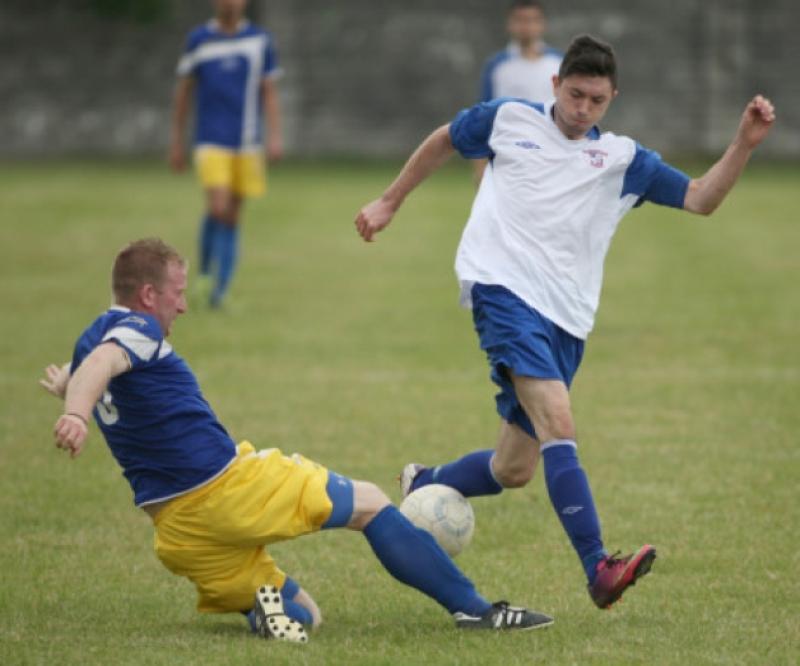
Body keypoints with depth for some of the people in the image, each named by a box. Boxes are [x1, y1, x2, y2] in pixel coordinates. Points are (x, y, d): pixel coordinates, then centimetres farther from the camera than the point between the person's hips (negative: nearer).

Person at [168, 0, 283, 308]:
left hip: (247, 143, 2)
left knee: (232, 218, 4)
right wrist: (176, 141, 10)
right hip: (211, 142, -2)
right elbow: (184, 90, 10)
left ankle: (219, 290, 11)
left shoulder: (261, 40, 4)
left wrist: (275, 136, -5)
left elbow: (270, 93, 7)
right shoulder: (199, 40, 3)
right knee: (218, 208, -18)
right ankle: (205, 270, 5)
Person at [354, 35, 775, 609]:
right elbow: (443, 141, 25)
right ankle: (600, 570, -35)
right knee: (558, 424, -25)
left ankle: (423, 487, 36)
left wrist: (745, 144, -9)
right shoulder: (508, 120, 8)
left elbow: (701, 199, 5)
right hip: (505, 289, -5)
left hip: (566, 323, 5)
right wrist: (390, 202, 29)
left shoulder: (623, 159, 12)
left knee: (514, 469, 7)